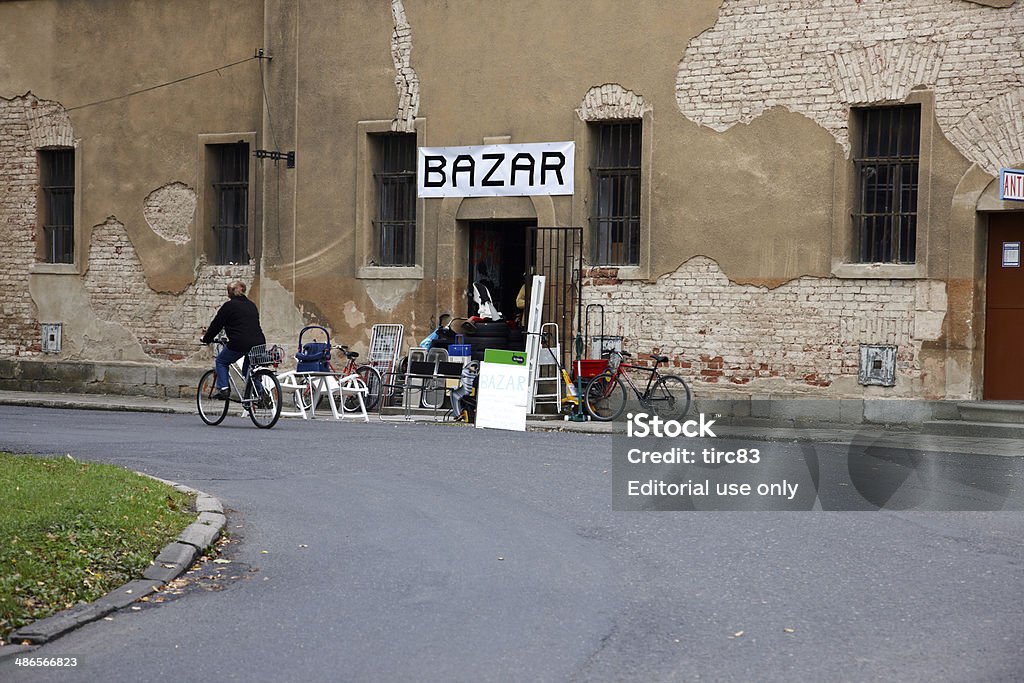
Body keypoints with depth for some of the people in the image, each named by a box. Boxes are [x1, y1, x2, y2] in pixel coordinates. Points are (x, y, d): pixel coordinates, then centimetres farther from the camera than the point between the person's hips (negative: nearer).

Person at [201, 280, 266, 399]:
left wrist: (206, 339, 21)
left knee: (221, 362, 17)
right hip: (258, 342, 6)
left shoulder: (229, 305, 1)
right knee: (248, 370, 23)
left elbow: (216, 324, 6)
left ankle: (223, 389, 4)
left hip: (240, 343, -6)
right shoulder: (251, 305, 20)